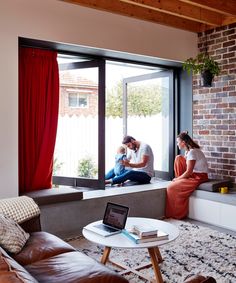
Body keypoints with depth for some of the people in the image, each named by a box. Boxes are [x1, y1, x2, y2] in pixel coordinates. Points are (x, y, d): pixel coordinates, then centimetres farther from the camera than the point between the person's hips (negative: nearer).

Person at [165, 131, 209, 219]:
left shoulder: (192, 152, -22)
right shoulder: (188, 151, 7)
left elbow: (188, 172, -23)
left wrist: (177, 179, -9)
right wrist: (178, 178, 1)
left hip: (199, 177, -9)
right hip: (193, 174, 9)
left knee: (171, 187, -13)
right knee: (178, 158, 4)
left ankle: (177, 214, 3)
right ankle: (179, 181, 11)